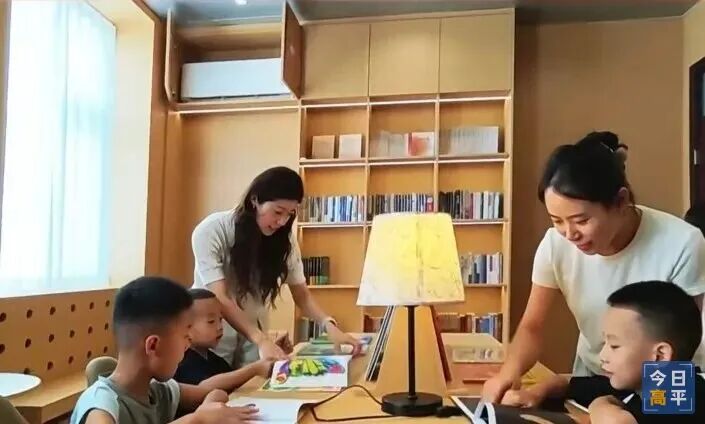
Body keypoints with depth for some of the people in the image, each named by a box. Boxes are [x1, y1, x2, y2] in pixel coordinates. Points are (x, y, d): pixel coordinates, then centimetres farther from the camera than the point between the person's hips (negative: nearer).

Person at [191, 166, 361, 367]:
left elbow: (301, 294, -7)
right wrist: (261, 340, -41)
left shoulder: (284, 239, -6)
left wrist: (329, 325, -26)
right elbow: (219, 298, -28)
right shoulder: (210, 231, -21)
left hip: (252, 336, 4)